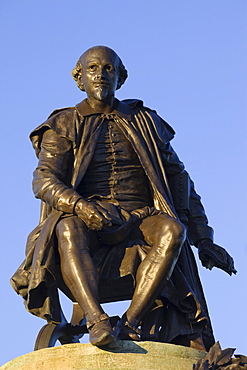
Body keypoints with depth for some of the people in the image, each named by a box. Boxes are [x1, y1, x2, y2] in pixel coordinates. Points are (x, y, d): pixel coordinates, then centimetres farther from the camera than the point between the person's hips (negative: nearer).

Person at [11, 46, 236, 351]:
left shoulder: (145, 122, 21)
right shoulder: (64, 125, 15)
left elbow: (179, 182, 19)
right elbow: (44, 180, -1)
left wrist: (204, 241, 9)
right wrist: (80, 205, -24)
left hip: (138, 221, 1)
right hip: (88, 224, -1)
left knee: (173, 230, -33)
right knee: (67, 228, -37)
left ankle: (129, 326, -43)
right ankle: (96, 320, -53)